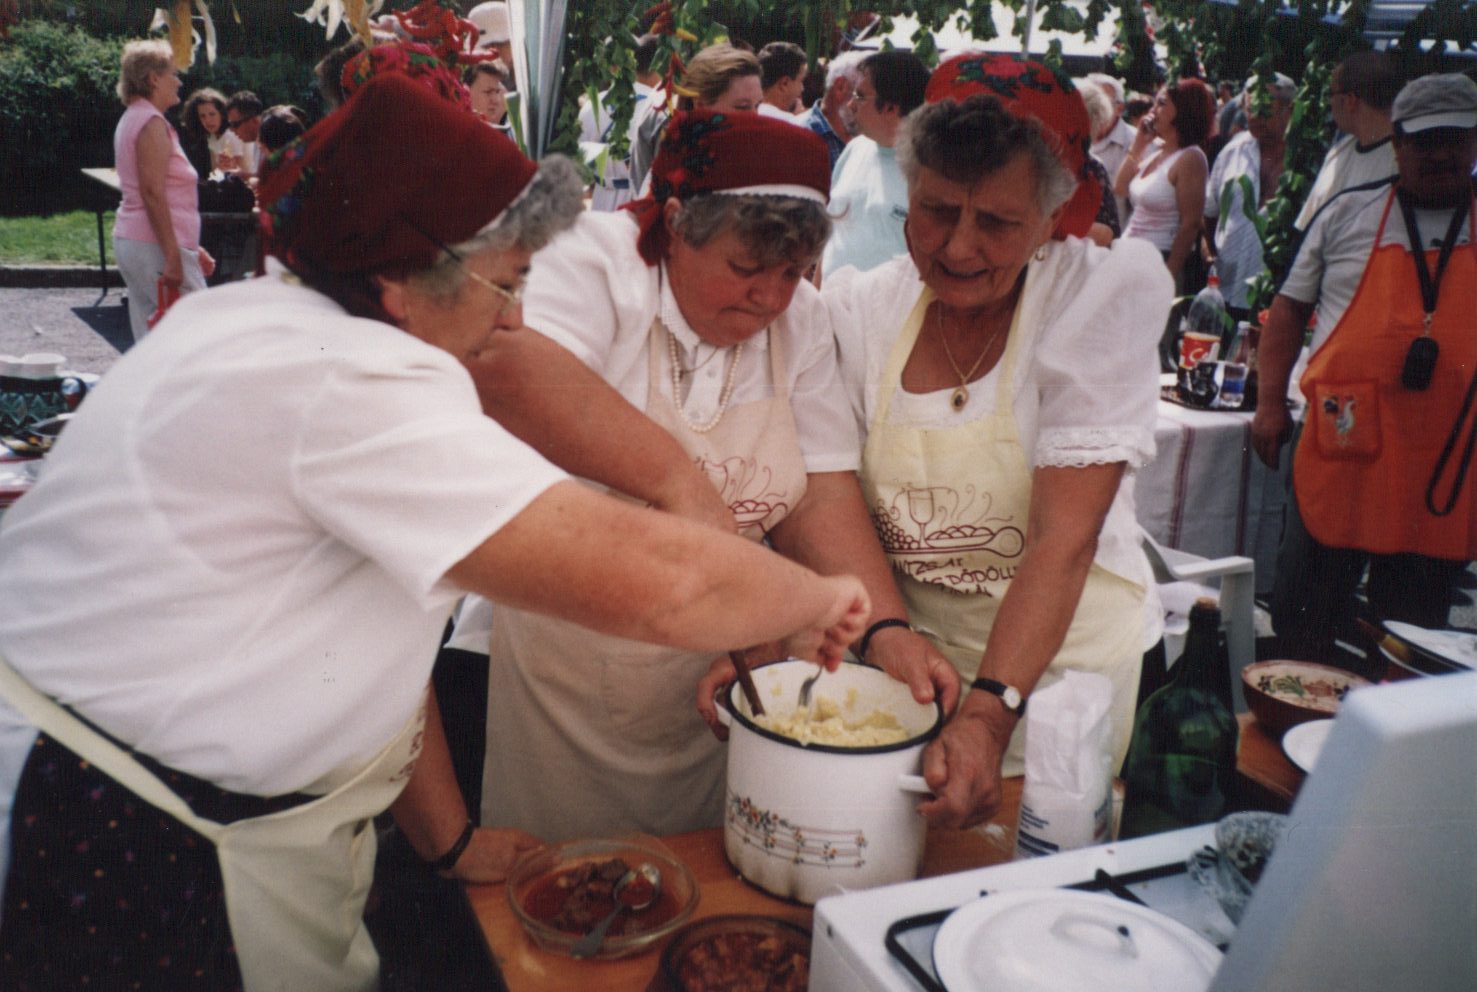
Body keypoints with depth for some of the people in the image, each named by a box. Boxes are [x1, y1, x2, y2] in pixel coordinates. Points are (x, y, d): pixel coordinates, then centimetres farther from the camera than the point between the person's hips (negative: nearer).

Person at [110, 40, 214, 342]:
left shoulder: (133, 118, 20)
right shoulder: (152, 122, -12)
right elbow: (152, 193, -20)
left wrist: (190, 247, 21)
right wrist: (173, 256, -23)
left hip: (129, 239, 10)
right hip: (155, 246, -10)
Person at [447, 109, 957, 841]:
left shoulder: (799, 320, 4)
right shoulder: (593, 260, -13)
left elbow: (820, 495, -2)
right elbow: (513, 376, -34)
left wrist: (888, 629, -15)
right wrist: (676, 478, -42)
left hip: (714, 687, 5)